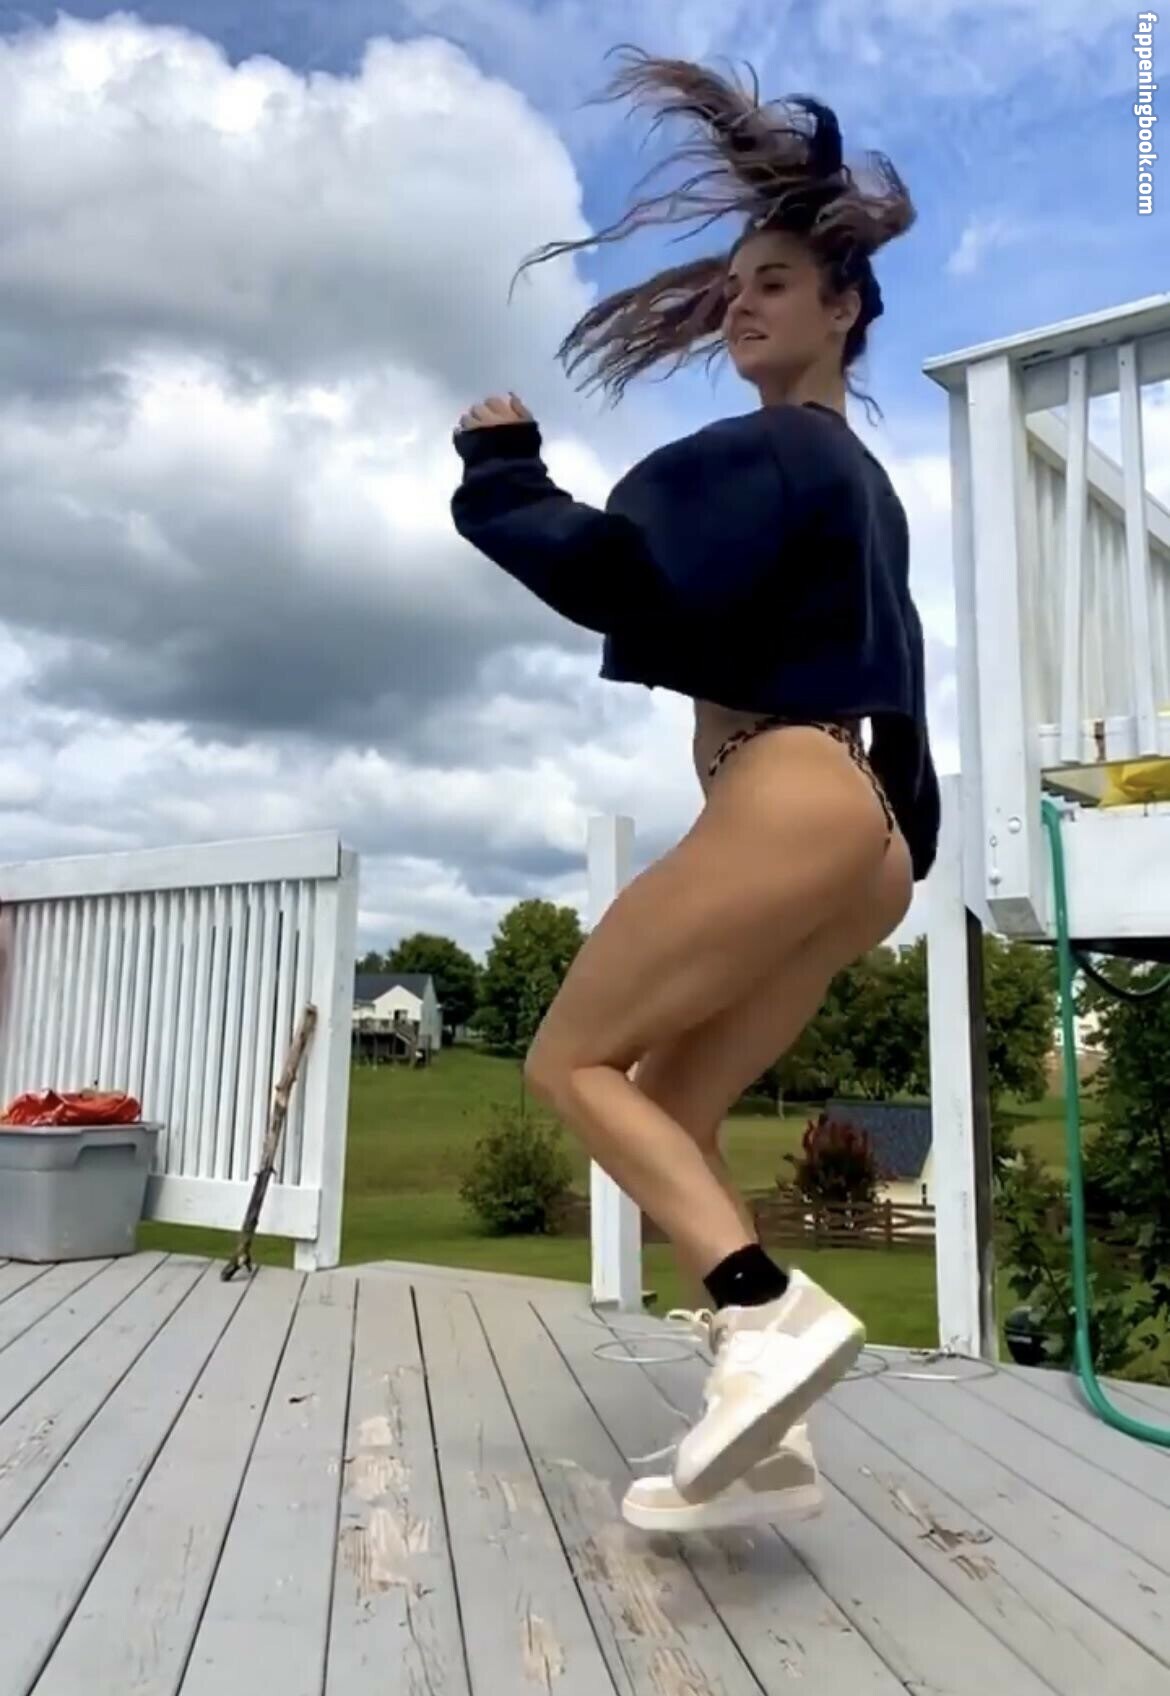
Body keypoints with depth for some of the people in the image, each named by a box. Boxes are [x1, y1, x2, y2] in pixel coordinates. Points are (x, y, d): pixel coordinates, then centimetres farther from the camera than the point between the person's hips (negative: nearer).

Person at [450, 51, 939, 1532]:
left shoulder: (774, 452, -6)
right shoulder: (853, 475, 26)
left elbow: (632, 578, -19)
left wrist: (503, 474, -7)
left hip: (791, 802, -10)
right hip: (859, 827, 10)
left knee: (570, 1061, -1)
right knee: (673, 1111, 9)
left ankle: (769, 1310, -16)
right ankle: (763, 1435, 7)